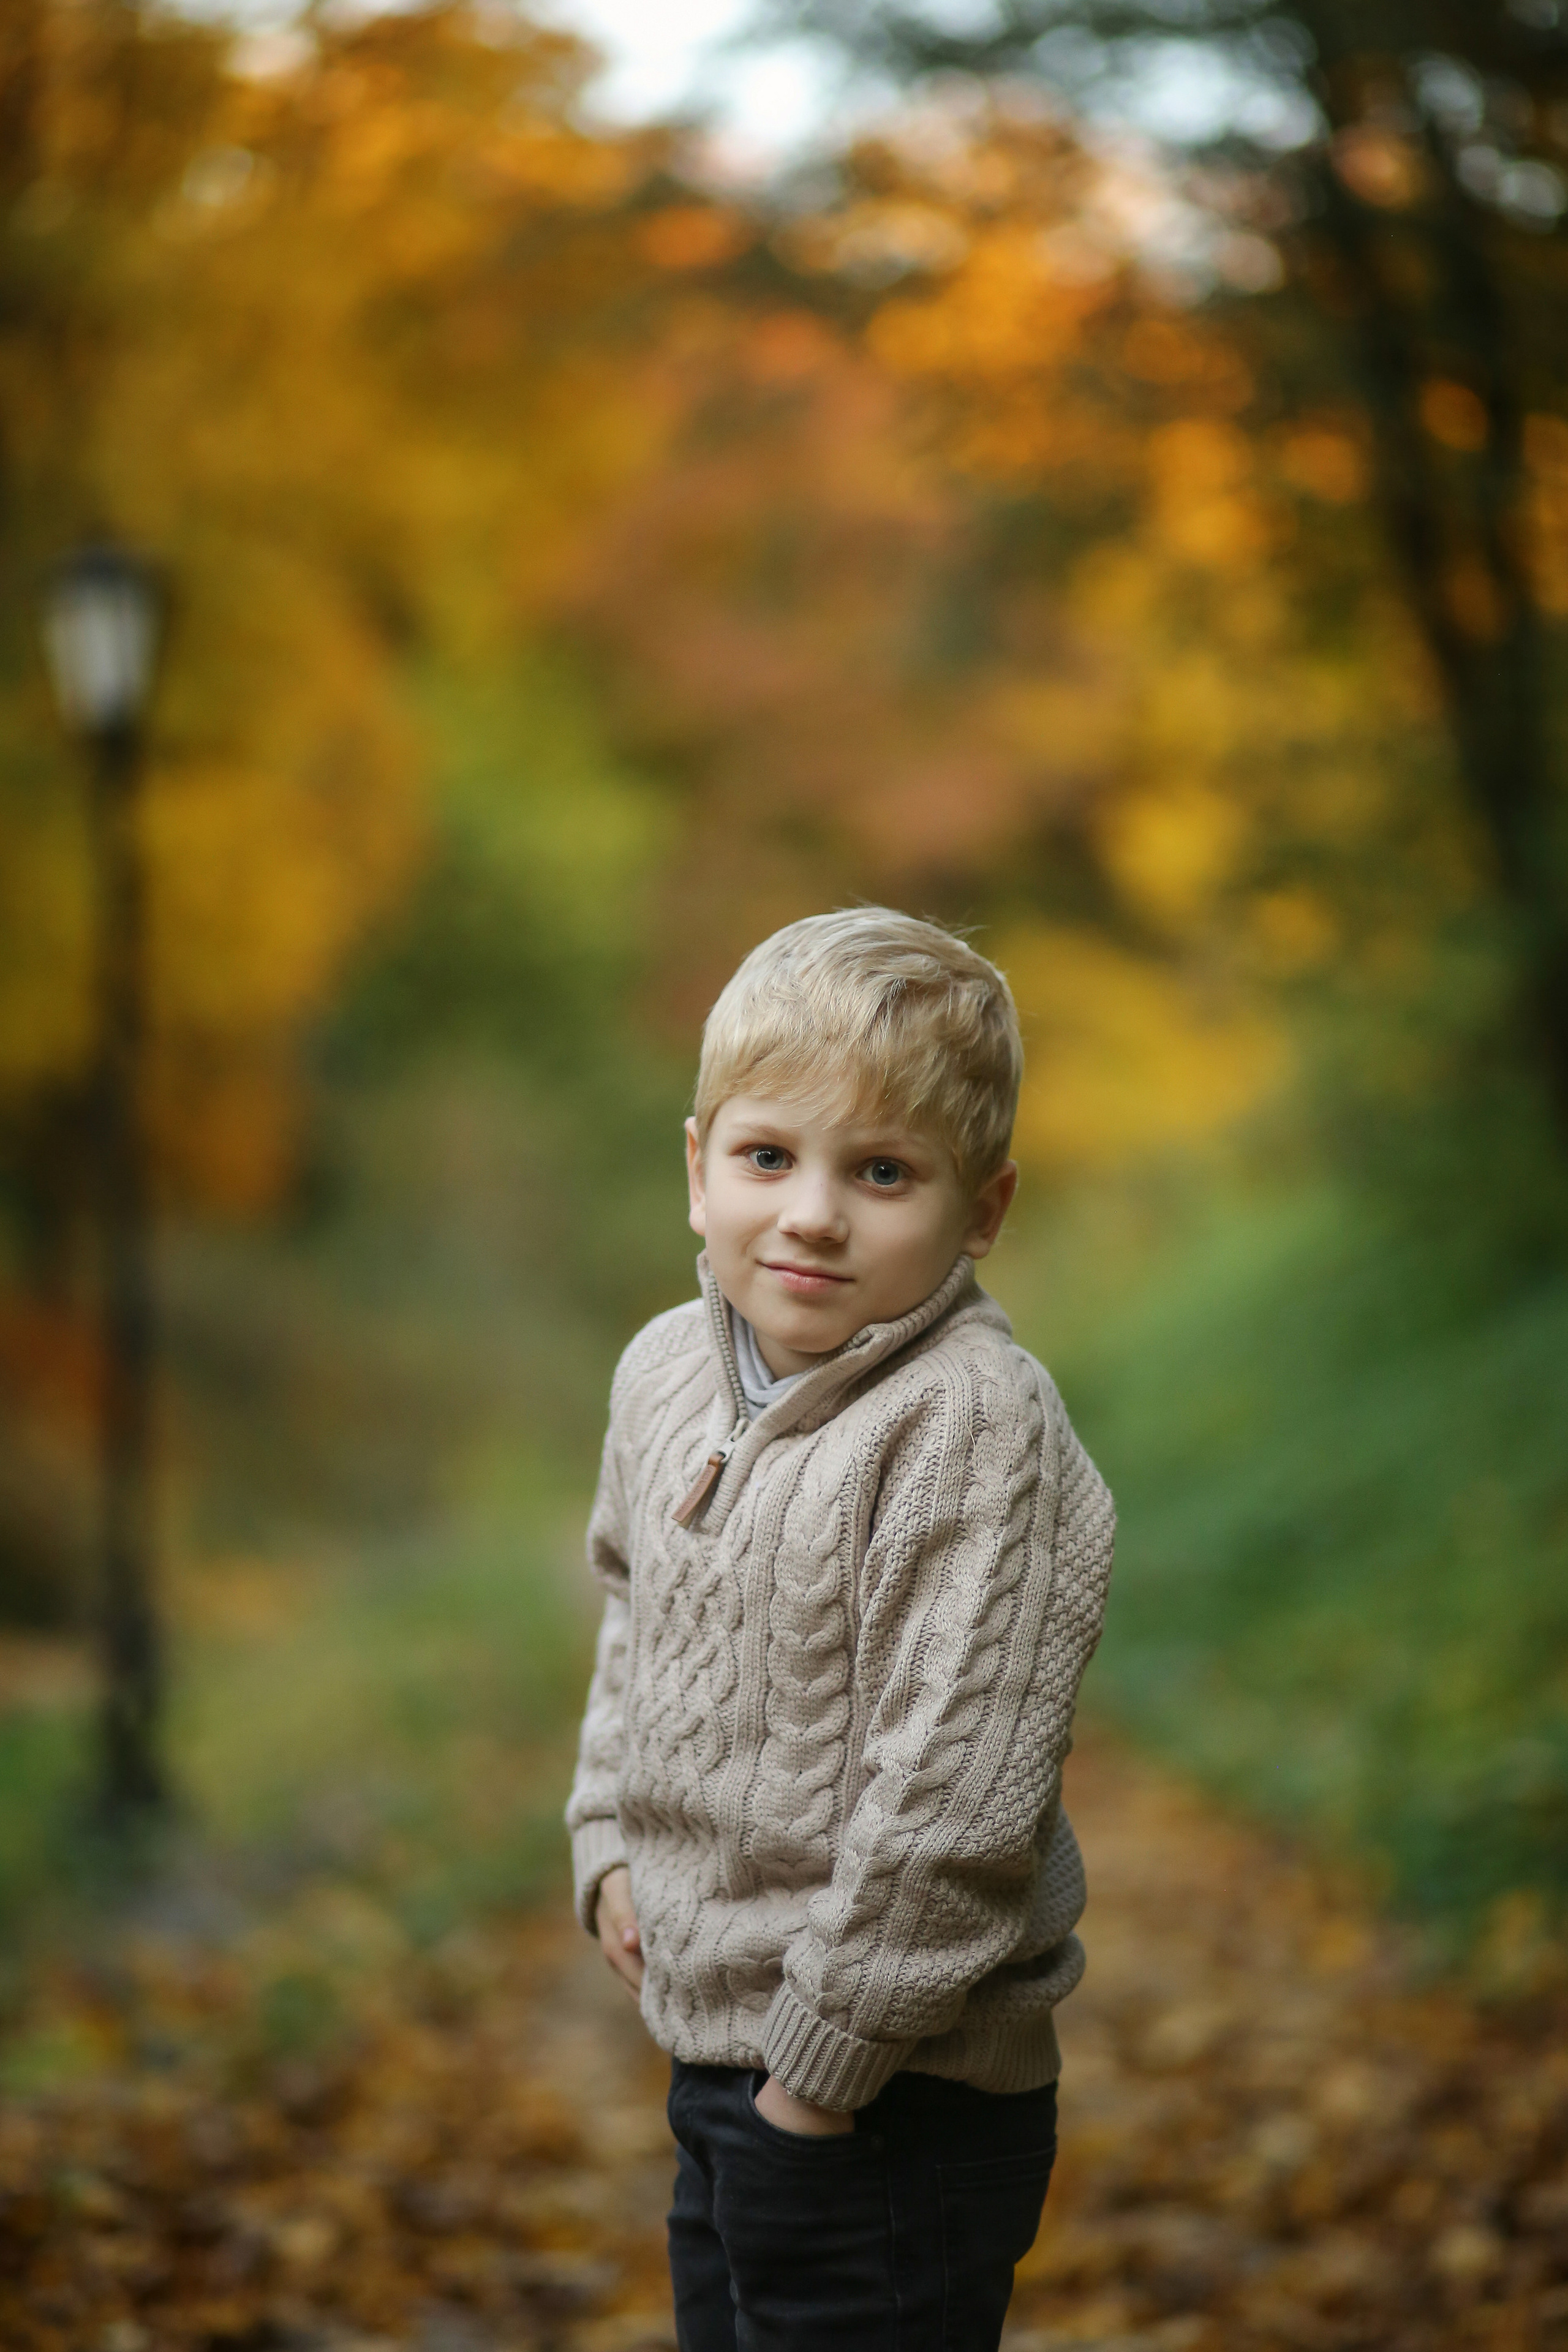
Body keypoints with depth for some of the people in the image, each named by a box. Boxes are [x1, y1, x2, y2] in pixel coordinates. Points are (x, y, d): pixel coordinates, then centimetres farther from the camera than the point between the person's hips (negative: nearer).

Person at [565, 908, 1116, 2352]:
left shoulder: (974, 1425, -22)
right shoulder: (668, 1372, 2)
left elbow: (953, 1795, -24)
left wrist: (829, 2054, -20)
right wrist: (613, 1841, 11)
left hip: (890, 2109, -8)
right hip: (711, 2046, 8)